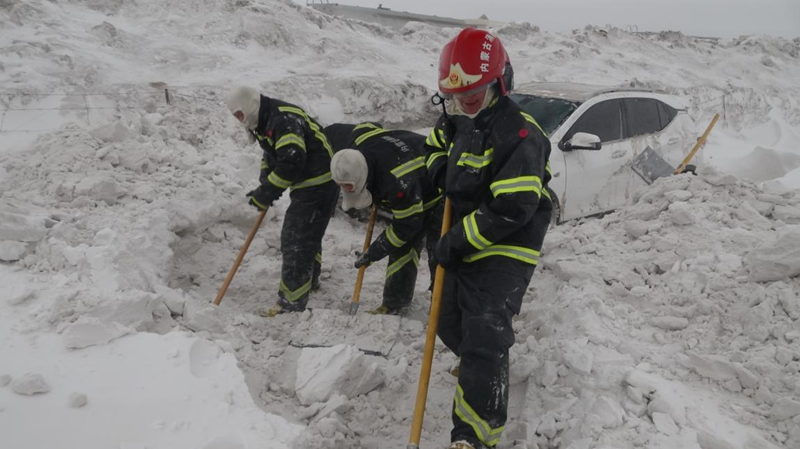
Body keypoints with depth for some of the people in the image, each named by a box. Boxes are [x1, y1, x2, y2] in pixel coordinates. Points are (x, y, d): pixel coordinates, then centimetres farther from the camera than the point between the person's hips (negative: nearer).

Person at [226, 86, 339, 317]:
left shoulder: (285, 120, -24)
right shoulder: (265, 122, 10)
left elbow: (291, 164, -30)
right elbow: (271, 156, 19)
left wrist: (265, 194, -23)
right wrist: (264, 188, 3)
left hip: (318, 186, -11)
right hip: (307, 185, 11)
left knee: (296, 242, -9)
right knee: (307, 236, 26)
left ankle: (292, 303, -2)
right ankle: (309, 281, 47)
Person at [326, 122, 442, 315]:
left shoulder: (397, 183, -44)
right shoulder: (356, 141, -22)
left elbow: (406, 225, -31)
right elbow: (333, 131, 3)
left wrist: (373, 252, -21)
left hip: (437, 195, -8)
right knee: (401, 248, 9)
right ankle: (394, 303, 18)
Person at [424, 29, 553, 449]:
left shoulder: (519, 136, -24)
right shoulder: (458, 121, 3)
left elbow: (511, 210, -28)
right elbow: (435, 145, 25)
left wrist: (456, 242, -22)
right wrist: (443, 171, 1)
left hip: (504, 251, -9)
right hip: (464, 244, 9)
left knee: (484, 338, -17)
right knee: (450, 325, 20)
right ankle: (481, 365, 51)